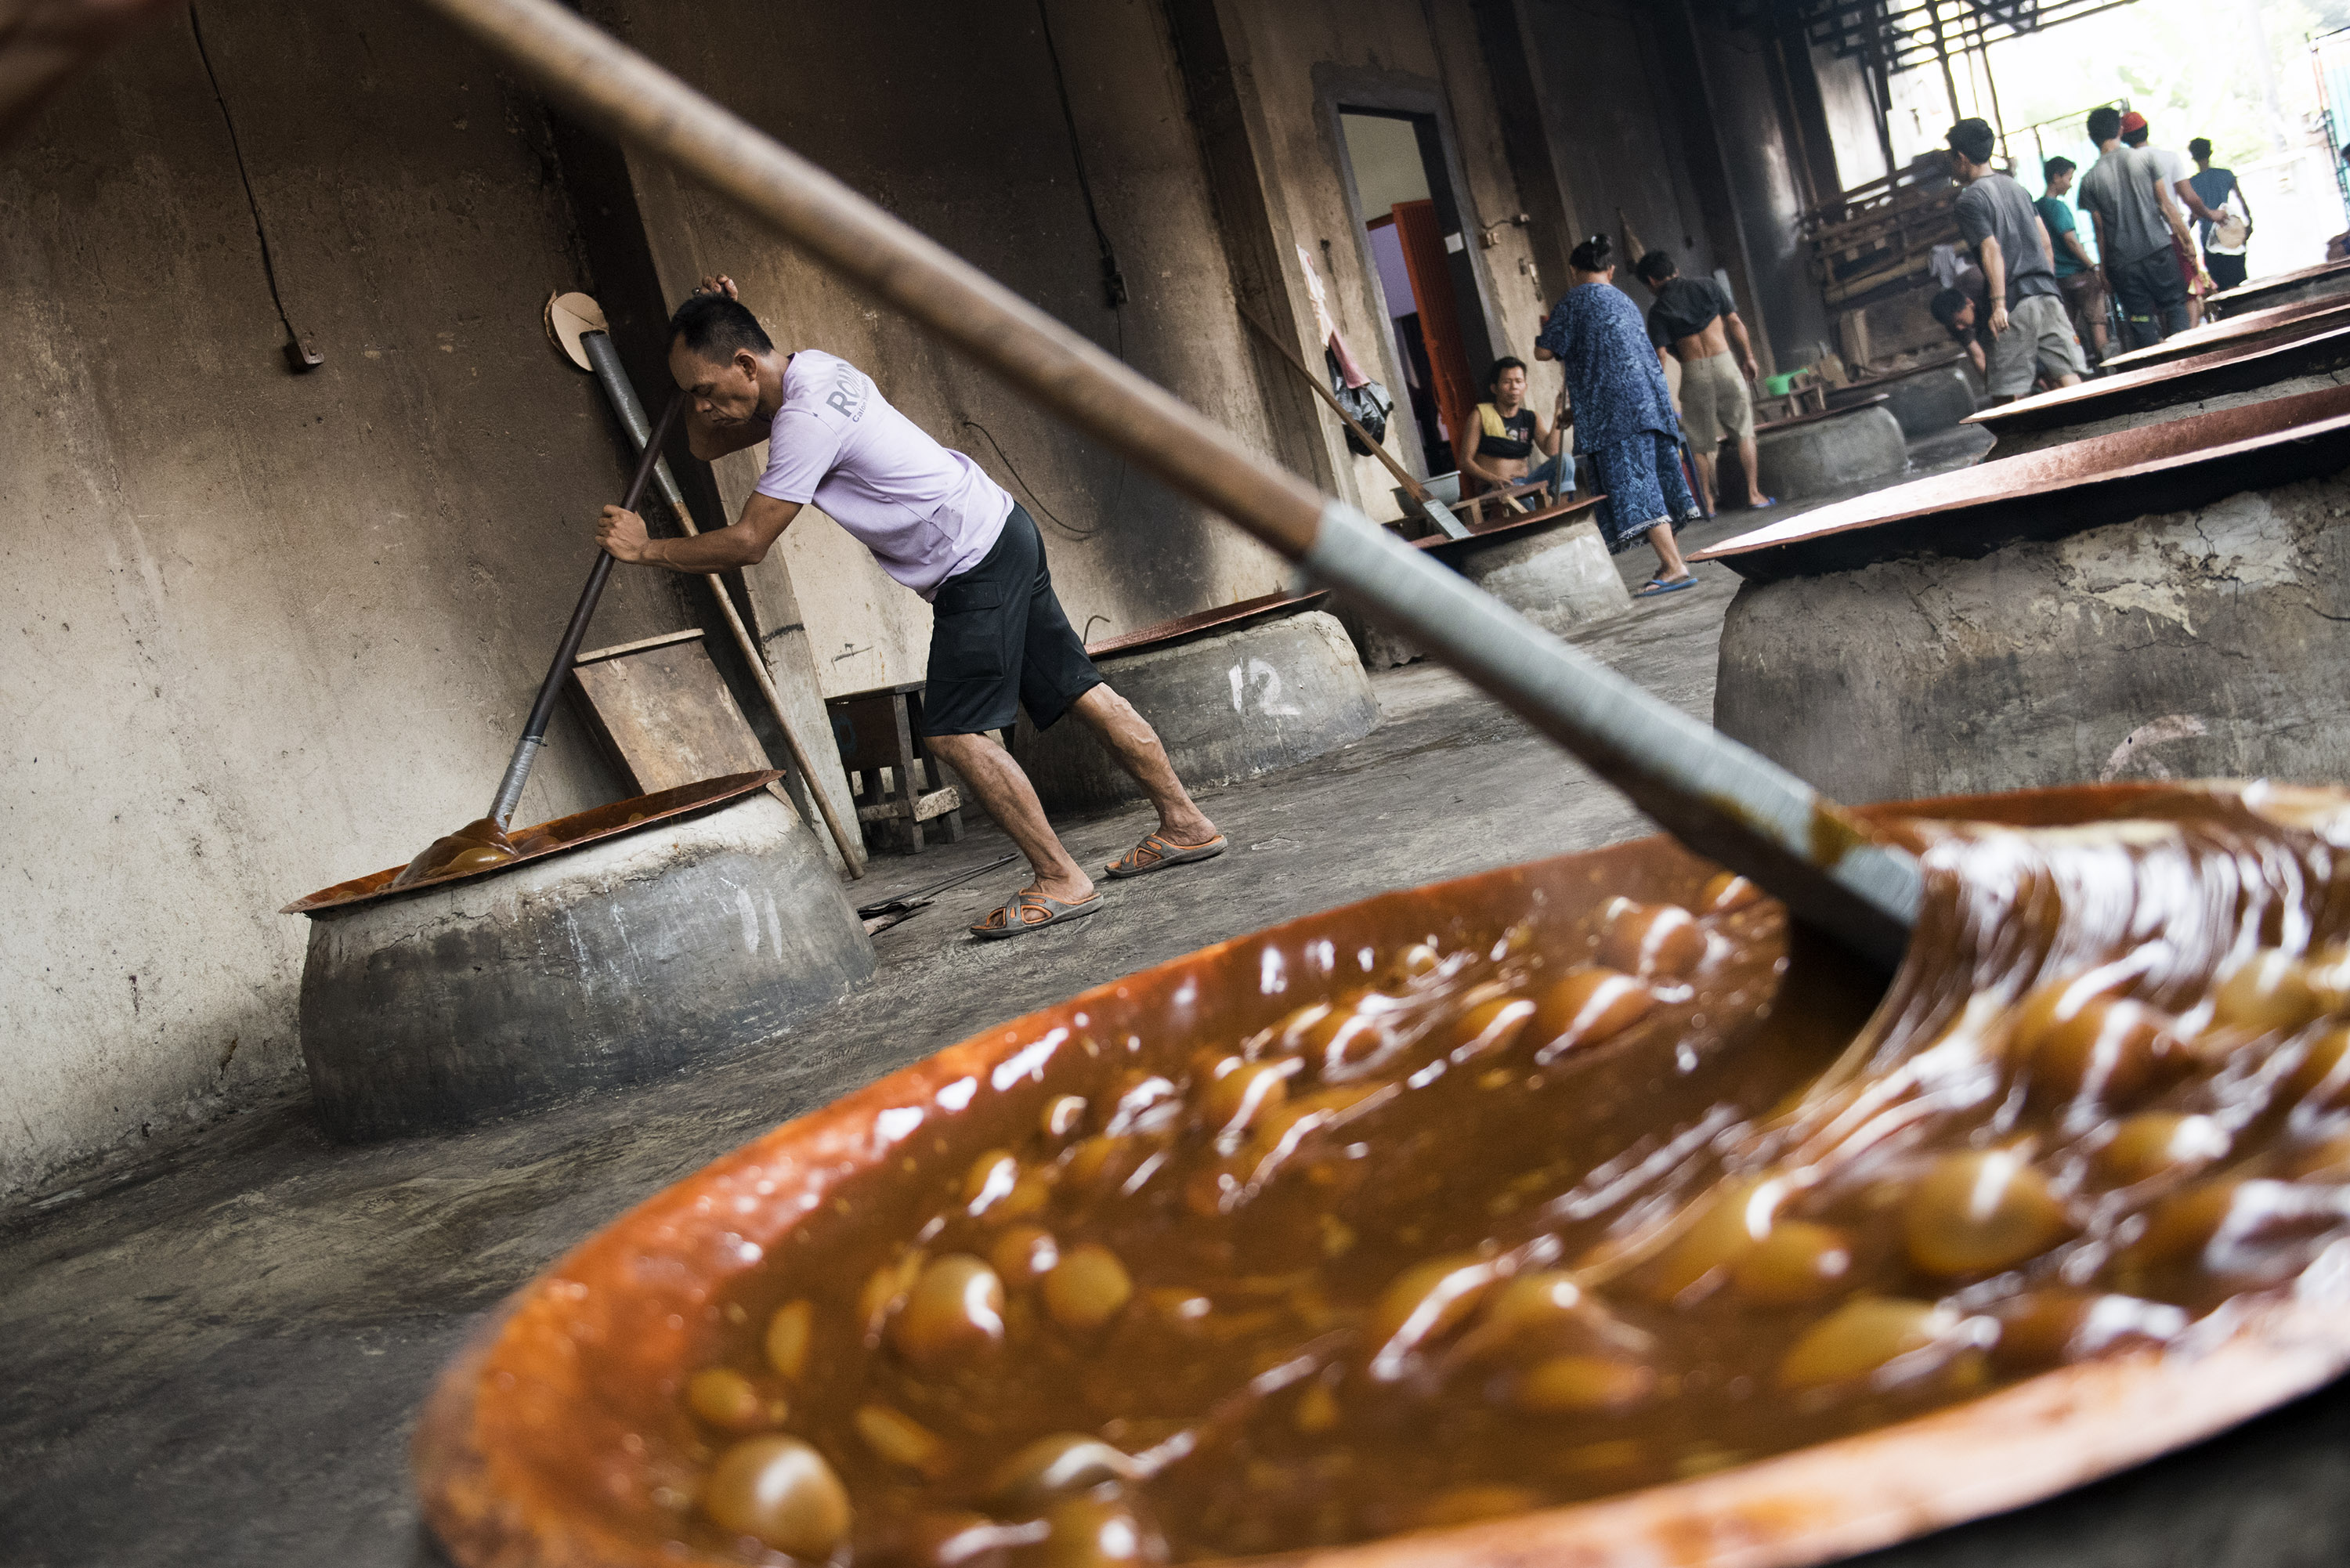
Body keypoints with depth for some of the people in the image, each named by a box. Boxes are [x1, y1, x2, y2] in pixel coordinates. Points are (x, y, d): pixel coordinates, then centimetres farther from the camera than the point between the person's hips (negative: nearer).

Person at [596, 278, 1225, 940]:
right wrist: (709, 325, 7)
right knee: (1079, 692, 13)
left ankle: (1061, 880, -4)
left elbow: (747, 542, -18)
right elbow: (704, 444, 19)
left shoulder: (807, 417, -22)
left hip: (976, 560, -10)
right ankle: (1185, 825, 21)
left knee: (955, 732, -9)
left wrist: (647, 549, -7)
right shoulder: (808, 370, 8)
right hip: (1001, 536, 10)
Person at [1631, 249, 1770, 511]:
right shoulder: (1708, 288, 9)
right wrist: (1748, 358, 16)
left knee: (1700, 442, 9)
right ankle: (1753, 493, 9)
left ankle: (1708, 501, 9)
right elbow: (1736, 324, 8)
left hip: (1693, 372, -1)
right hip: (1724, 362, 2)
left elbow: (1661, 354, -7)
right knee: (1743, 430, 10)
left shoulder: (1658, 310, 1)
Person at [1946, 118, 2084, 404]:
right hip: (2048, 296, 7)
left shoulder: (1970, 200, -6)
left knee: (2008, 392, -2)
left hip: (2015, 305, -7)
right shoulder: (2015, 187, 18)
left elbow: (1991, 250, -16)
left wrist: (1998, 304, -21)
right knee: (2066, 377, 1)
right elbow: (2046, 244, 18)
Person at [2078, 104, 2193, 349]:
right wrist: (2186, 239, 9)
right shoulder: (2143, 159, -1)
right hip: (2158, 249, 0)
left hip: (2123, 262, 0)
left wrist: (2104, 269, 8)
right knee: (2175, 306, 7)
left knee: (2141, 322, 3)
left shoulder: (2089, 180, -2)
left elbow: (2100, 230, 1)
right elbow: (2166, 205, 2)